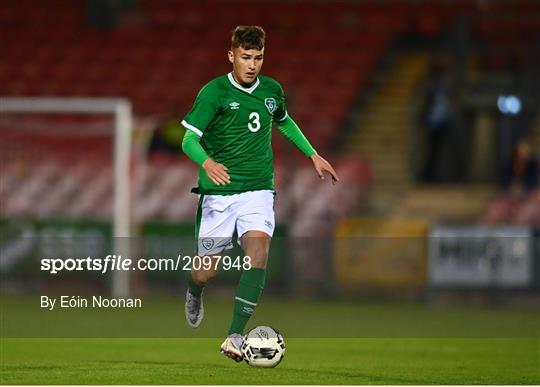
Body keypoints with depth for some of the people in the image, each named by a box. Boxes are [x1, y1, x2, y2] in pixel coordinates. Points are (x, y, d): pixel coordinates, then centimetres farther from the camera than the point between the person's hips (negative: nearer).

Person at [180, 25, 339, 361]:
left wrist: (313, 155, 27)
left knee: (258, 252, -22)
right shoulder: (214, 92, -9)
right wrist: (207, 163, -37)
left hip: (258, 191, 3)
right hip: (219, 192, -3)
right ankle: (194, 292, 41)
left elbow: (284, 122, 29)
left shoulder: (272, 90, 6)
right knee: (207, 272, 1)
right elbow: (189, 139, -17)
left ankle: (235, 335, -22)